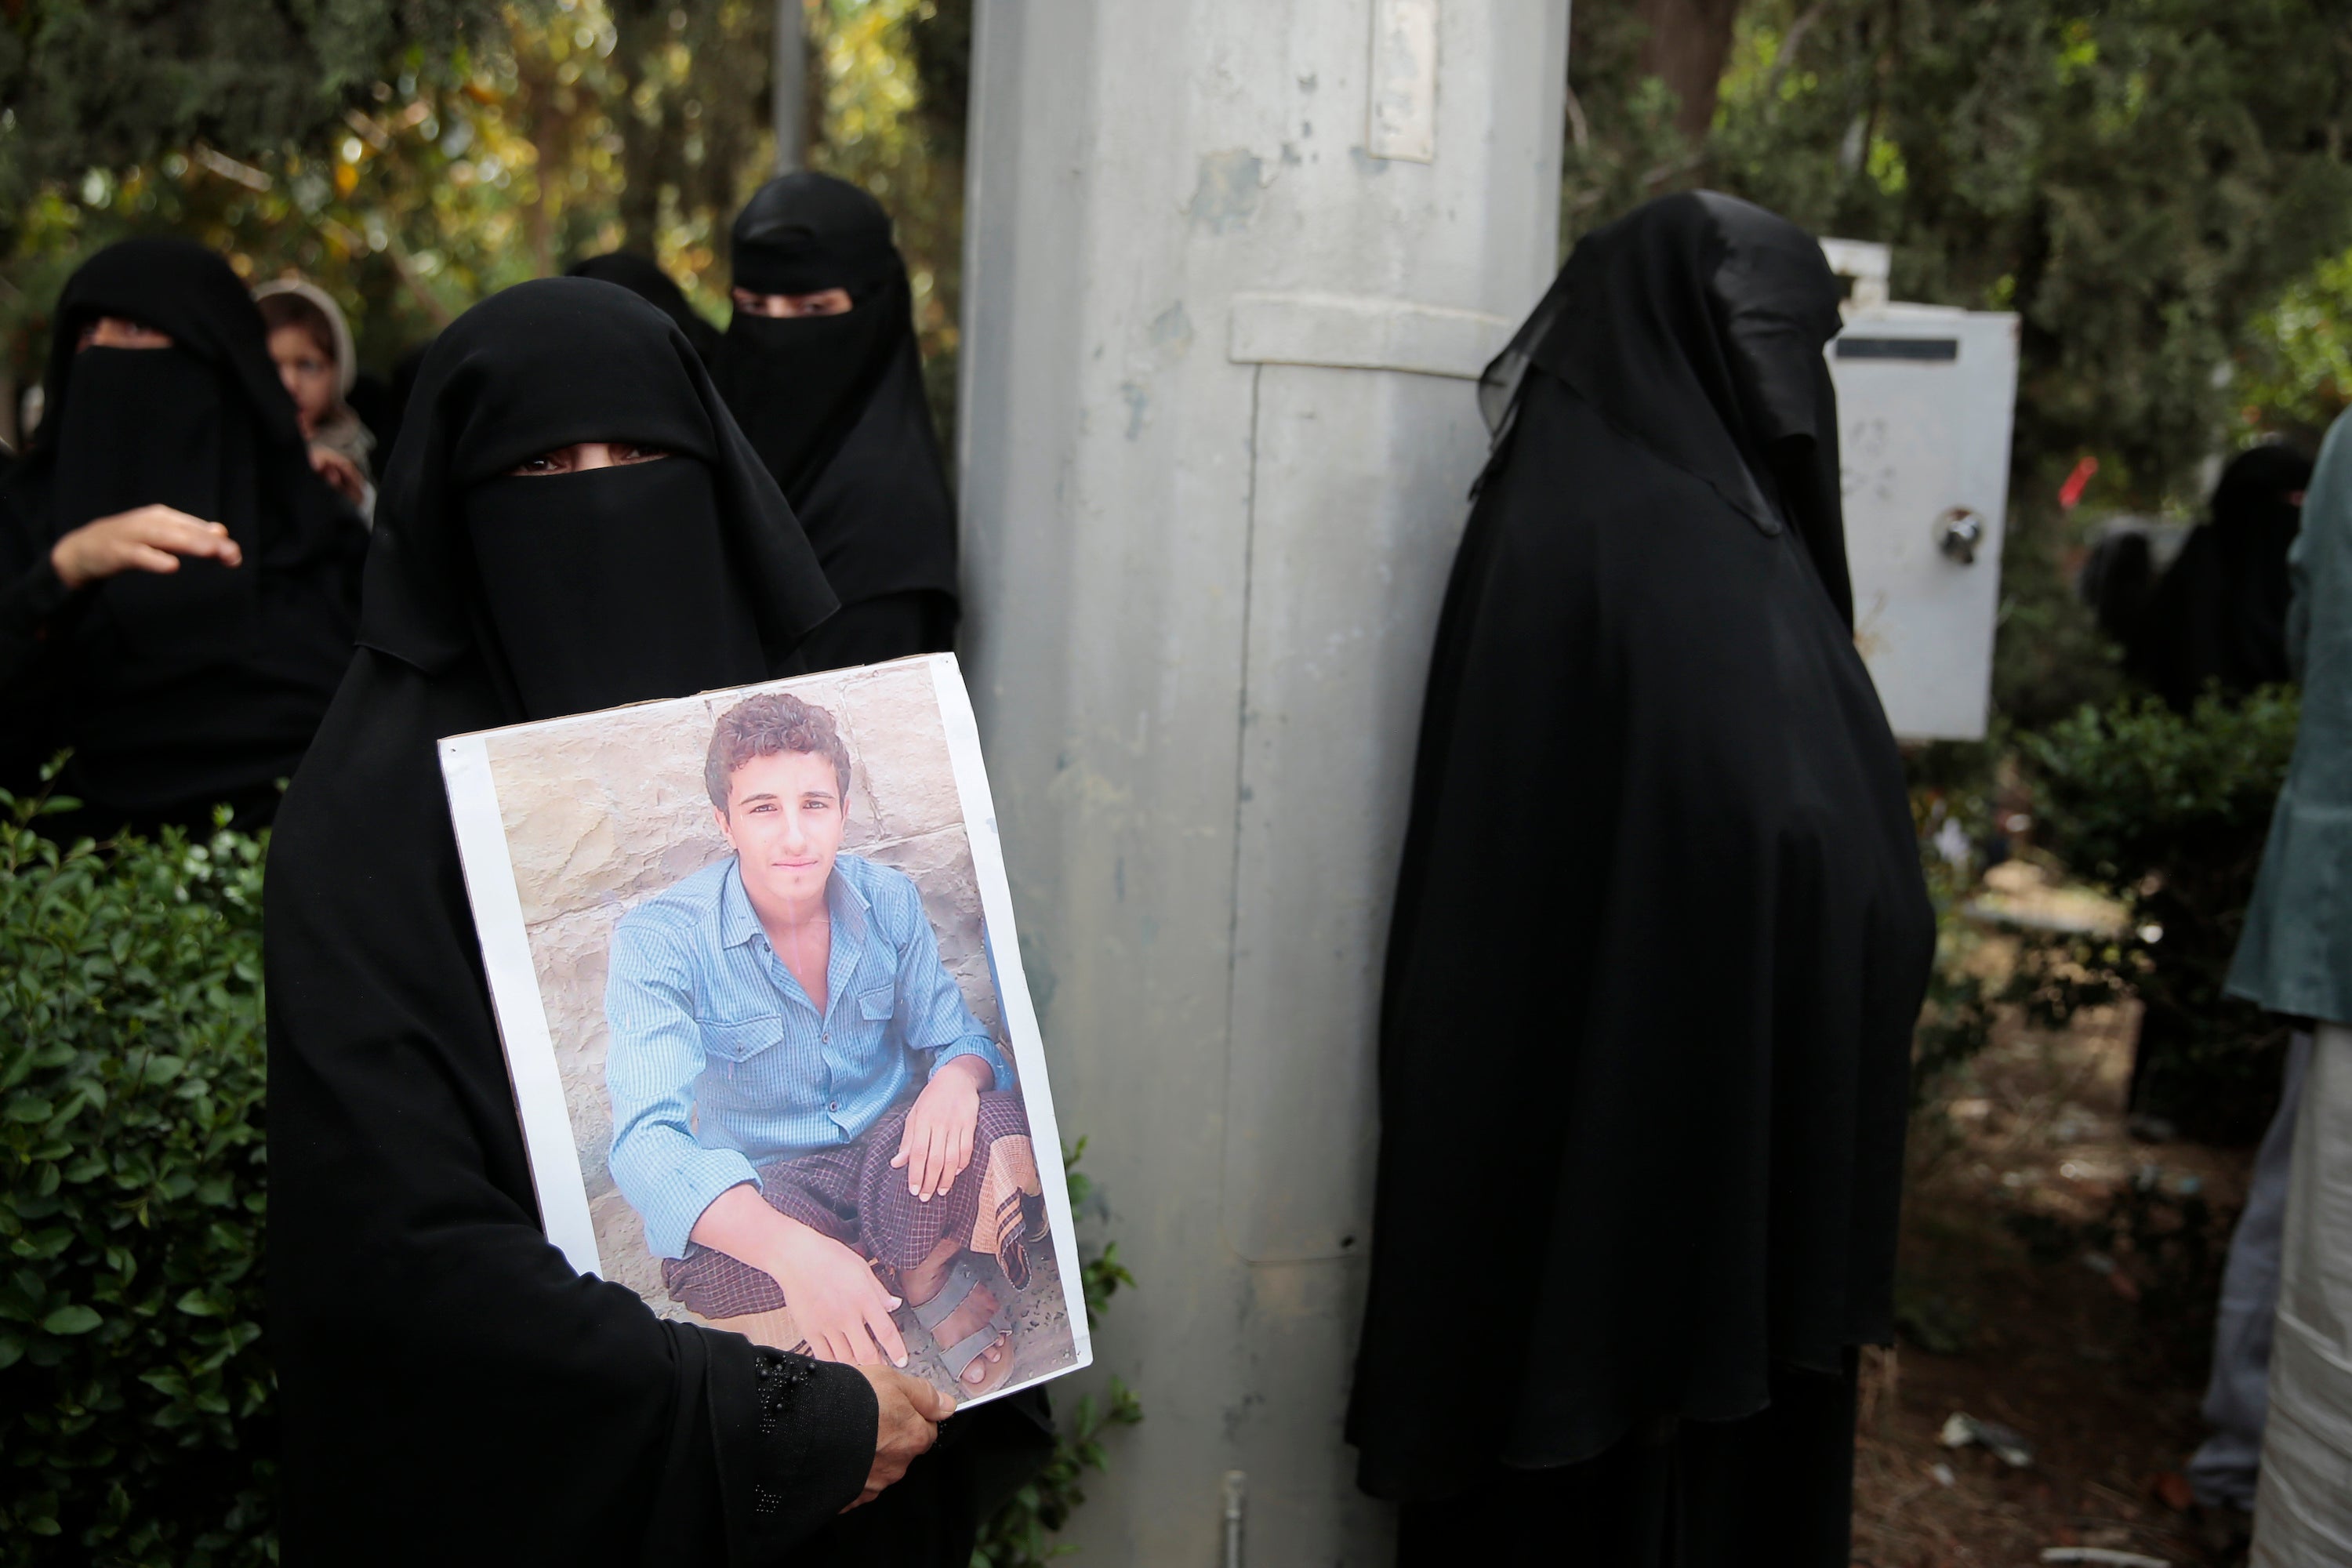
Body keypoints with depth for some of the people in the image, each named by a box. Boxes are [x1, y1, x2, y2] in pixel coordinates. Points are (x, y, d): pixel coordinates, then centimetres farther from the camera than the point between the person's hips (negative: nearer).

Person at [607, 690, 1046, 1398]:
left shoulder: (888, 898, -6)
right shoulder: (658, 941, -20)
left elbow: (958, 1037, 1)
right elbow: (646, 1140, -32)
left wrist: (957, 1077, -29)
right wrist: (792, 1248, -52)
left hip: (889, 1153, 2)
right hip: (767, 1183, -2)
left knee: (1000, 1138, -31)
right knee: (709, 1260, -37)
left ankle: (927, 1267, 2)